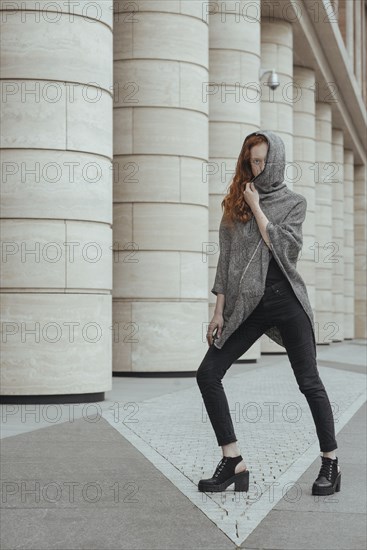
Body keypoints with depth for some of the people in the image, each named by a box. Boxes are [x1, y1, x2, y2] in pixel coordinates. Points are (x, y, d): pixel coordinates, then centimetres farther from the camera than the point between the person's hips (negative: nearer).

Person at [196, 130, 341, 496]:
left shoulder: (294, 203, 6)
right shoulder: (236, 203, 12)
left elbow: (283, 247, -10)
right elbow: (225, 258, 9)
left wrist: (256, 208, -6)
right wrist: (219, 310, 5)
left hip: (286, 300, -3)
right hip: (246, 304, 3)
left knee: (309, 382, 0)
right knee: (207, 374, -7)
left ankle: (331, 464, 13)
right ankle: (233, 461, -1)